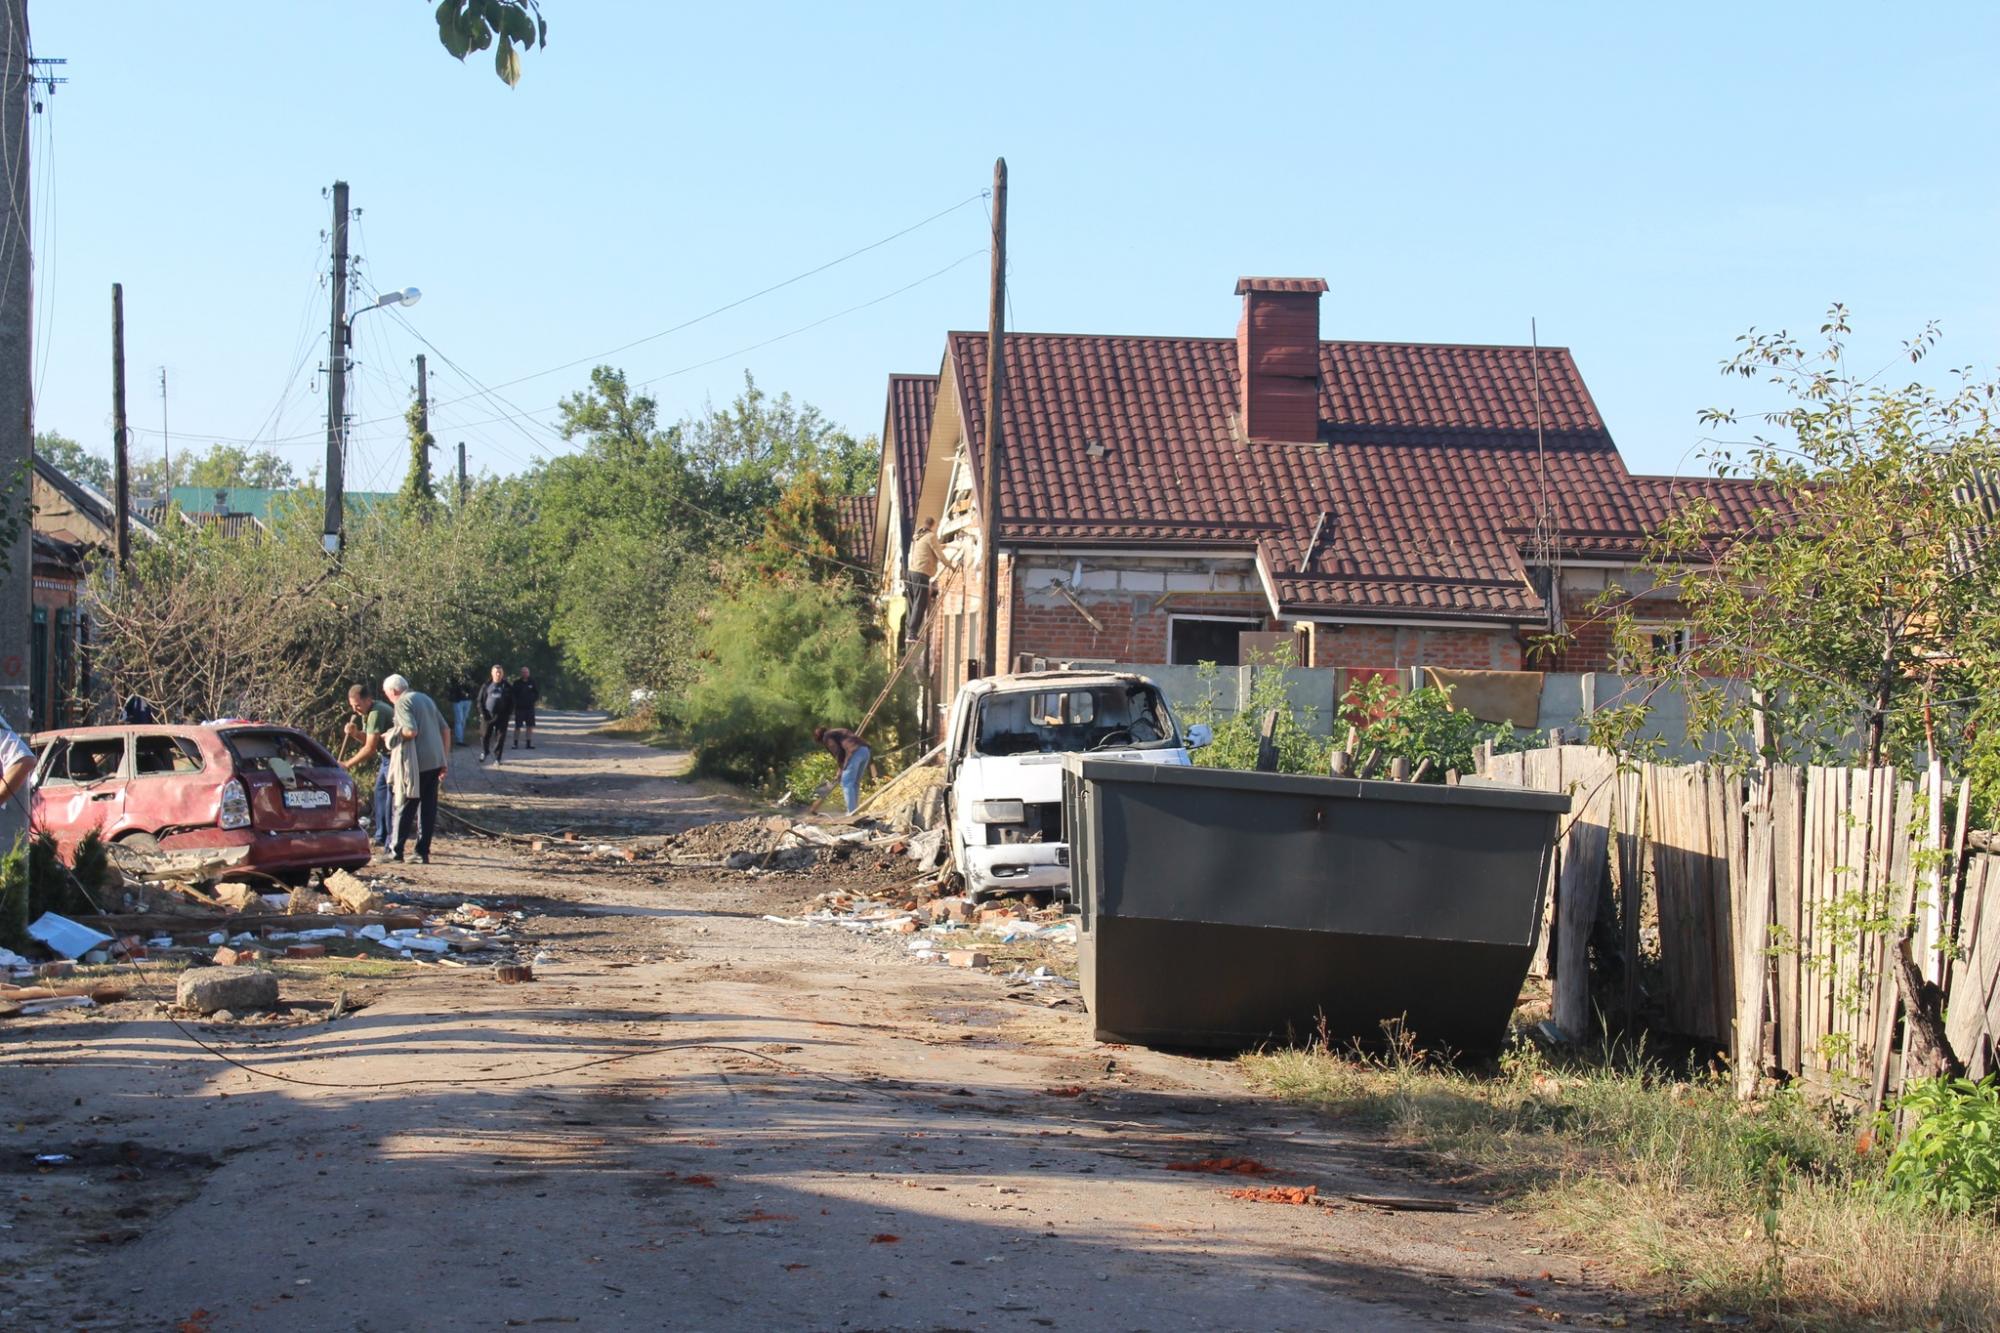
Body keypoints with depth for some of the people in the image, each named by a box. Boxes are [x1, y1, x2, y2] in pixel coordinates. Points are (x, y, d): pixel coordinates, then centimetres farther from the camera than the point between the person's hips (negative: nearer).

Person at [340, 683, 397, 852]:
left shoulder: (376, 713, -24)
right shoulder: (366, 713, 9)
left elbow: (370, 748, -25)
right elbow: (368, 739, 16)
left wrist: (347, 764, -20)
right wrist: (355, 734, -5)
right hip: (386, 756, 11)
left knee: (391, 800, -11)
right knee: (380, 793, 15)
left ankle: (392, 843, -10)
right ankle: (381, 836, 25)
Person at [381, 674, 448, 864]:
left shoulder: (402, 703, -7)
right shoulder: (425, 699, 17)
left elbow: (411, 731, -21)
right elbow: (444, 729, 17)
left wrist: (393, 734, -2)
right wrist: (443, 762, 18)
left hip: (415, 764, -7)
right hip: (435, 761, 7)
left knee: (405, 807, 1)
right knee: (428, 808, 8)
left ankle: (397, 851, 2)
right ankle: (423, 852, 8)